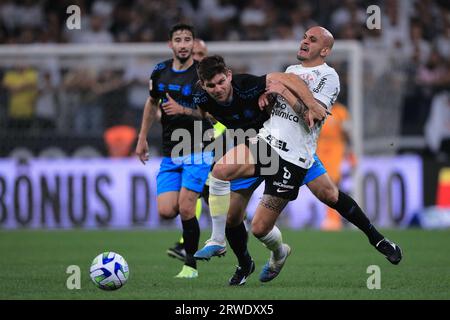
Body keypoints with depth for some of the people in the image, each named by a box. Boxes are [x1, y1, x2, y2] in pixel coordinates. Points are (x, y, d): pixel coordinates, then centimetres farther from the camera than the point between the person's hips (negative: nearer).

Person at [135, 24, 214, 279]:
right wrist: (142, 139, 22)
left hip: (198, 152, -4)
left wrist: (183, 110, -25)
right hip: (170, 154, 4)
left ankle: (191, 265, 2)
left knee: (185, 208, -14)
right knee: (166, 211, -7)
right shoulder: (160, 72, 5)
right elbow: (152, 103, 22)